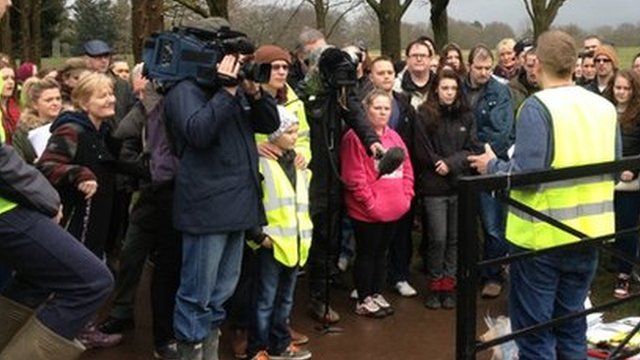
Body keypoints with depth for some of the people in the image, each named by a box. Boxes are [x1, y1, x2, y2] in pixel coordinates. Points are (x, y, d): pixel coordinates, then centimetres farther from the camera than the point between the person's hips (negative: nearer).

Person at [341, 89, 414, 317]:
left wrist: (406, 196, 4)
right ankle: (364, 300, 17)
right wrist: (371, 203, -16)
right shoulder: (355, 137, -13)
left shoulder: (393, 136, 12)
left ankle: (377, 294, 31)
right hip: (367, 212, -7)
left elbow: (407, 168, 15)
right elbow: (354, 178, -17)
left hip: (393, 210, 7)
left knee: (381, 252, 18)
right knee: (366, 253, 5)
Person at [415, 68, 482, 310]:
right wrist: (440, 166, -9)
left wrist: (451, 163, -11)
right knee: (437, 238, -2)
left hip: (460, 186, 3)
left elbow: (473, 149, 2)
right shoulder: (424, 115, -2)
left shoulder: (466, 116, 8)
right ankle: (435, 286, 13)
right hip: (434, 187, -3)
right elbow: (423, 152, -5)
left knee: (455, 238, 8)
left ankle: (449, 285, 19)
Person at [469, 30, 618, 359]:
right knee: (571, 324, 19)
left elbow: (525, 176, -22)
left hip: (542, 235, -6)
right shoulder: (605, 107, 2)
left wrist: (492, 166, -5)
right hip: (588, 231, 6)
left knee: (534, 330, 6)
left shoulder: (537, 107, -16)